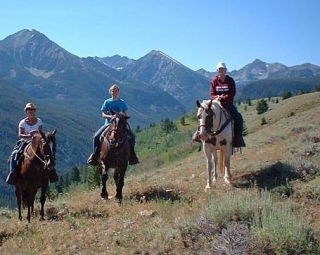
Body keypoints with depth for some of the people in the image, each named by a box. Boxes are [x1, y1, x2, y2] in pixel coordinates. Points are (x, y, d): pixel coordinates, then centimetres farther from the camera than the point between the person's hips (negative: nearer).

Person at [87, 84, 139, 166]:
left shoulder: (122, 102, 5)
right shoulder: (107, 102, 2)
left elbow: (126, 115, 7)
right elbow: (103, 115, -2)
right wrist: (110, 116, -21)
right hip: (109, 123, -1)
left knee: (132, 136, -20)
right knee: (96, 136, -21)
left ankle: (131, 154, -3)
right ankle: (95, 154, -3)